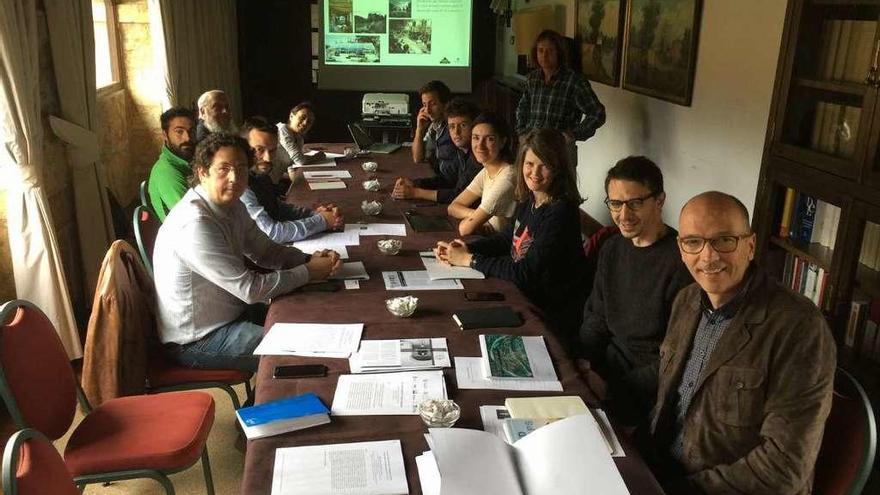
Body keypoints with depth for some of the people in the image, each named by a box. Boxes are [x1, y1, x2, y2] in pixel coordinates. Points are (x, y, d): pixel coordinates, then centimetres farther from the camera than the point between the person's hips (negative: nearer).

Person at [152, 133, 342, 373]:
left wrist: (309, 259, -8)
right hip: (198, 341, -9)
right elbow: (251, 289, -28)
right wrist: (308, 272, -17)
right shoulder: (194, 224, -29)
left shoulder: (232, 206, -1)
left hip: (231, 312, 9)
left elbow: (265, 250, 11)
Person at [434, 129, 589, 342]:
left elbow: (526, 273, -25)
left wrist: (470, 260, -17)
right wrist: (466, 248, -2)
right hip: (524, 296, 7)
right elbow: (508, 237, 16)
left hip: (553, 315, -7)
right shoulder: (529, 200, 1)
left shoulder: (560, 211, -24)